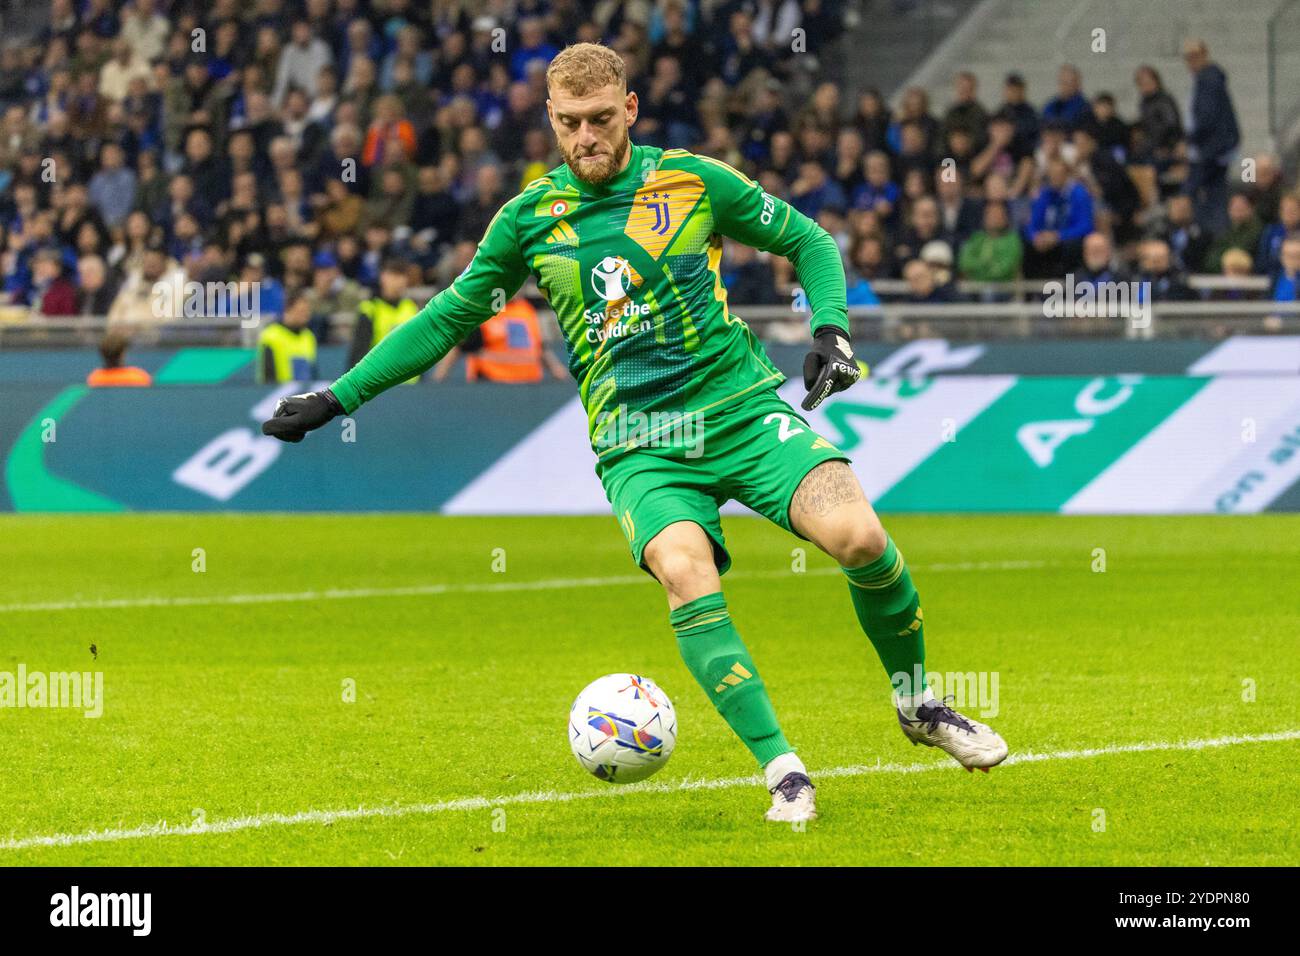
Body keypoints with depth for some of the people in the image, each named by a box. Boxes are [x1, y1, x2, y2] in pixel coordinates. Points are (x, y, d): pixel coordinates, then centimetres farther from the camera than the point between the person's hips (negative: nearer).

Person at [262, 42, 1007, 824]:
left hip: (741, 406, 0)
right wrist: (338, 397, 15)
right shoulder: (530, 218, 6)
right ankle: (784, 772, -24)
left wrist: (831, 331, -2)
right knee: (685, 573, -30)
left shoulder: (692, 180, 3)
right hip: (639, 444, 0)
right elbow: (451, 316, 17)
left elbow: (807, 241, 15)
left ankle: (917, 702, 6)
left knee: (858, 535, -22)